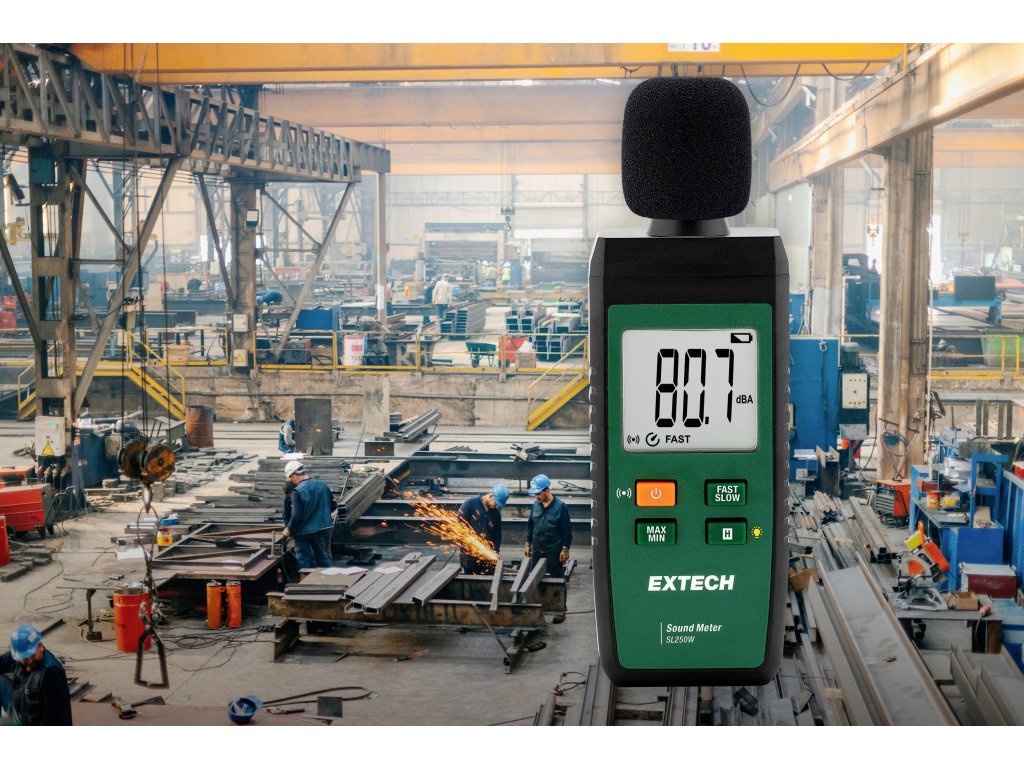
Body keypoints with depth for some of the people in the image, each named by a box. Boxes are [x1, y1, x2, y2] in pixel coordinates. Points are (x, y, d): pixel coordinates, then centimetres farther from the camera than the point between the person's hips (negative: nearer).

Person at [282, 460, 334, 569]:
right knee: (324, 557, 16)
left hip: (304, 532, -6)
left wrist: (289, 529, -5)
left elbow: (296, 515, -20)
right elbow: (332, 505, 9)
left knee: (304, 560, 7)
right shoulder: (323, 485, -1)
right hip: (324, 527, 6)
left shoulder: (298, 491, -20)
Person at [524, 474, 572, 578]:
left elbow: (567, 530, -10)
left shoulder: (560, 506, -13)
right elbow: (530, 525, 14)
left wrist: (565, 549, -11)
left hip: (554, 551, -5)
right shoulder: (536, 505, 3)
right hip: (537, 550, 5)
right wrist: (528, 544, 13)